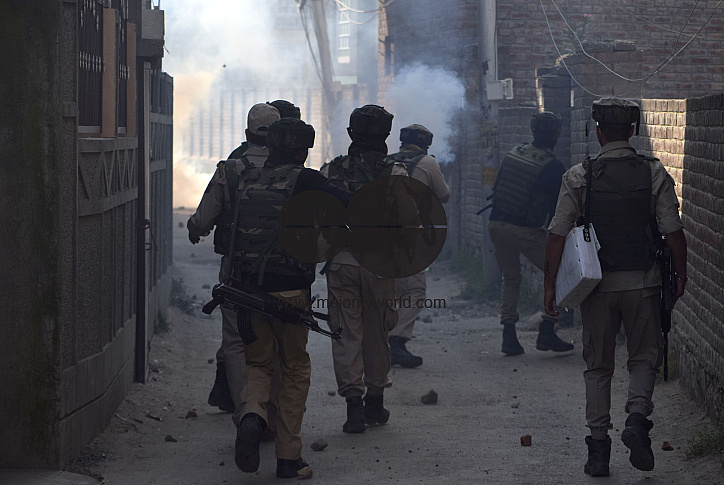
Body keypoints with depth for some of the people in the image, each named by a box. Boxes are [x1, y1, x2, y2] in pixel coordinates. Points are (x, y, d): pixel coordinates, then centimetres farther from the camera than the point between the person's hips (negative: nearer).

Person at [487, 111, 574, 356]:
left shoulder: (513, 153, 7)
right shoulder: (553, 166, -10)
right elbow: (558, 207, -8)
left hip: (496, 224, 6)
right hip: (526, 230, -6)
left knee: (510, 279, 20)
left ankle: (509, 336, 10)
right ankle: (546, 333, 1)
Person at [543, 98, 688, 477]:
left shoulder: (578, 176, -4)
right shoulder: (654, 174, -3)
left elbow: (558, 234, -7)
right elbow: (673, 231, -5)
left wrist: (550, 284, 0)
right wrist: (681, 275, 8)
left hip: (598, 285, 0)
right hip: (643, 282, 0)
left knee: (598, 366, 11)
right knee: (644, 357, 15)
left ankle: (598, 447, 8)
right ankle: (637, 415, -11)